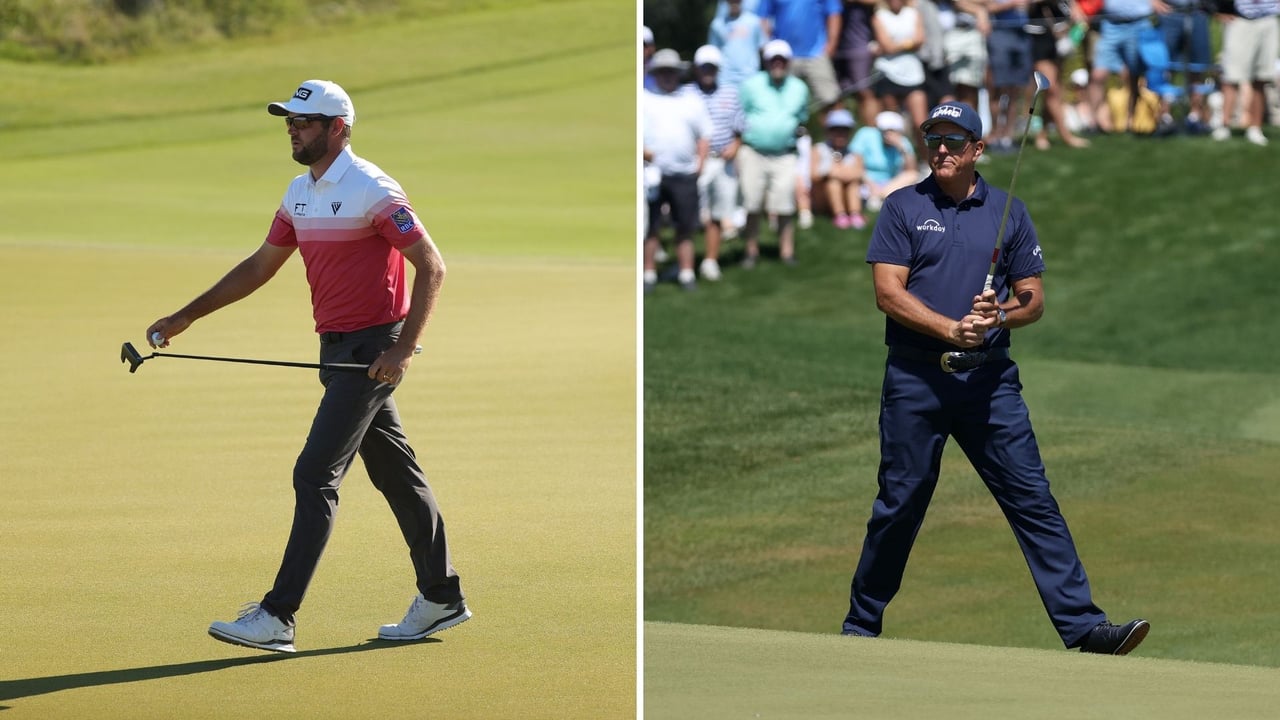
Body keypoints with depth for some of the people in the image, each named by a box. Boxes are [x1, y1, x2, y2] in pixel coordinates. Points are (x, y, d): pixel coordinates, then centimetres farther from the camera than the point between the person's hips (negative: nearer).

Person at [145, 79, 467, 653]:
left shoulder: (370, 190, -16)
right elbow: (260, 266, 20)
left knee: (316, 475, -12)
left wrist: (403, 350, -23)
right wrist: (186, 317, 14)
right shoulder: (300, 193, 11)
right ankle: (442, 597, 22)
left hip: (371, 351, -9)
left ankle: (277, 617, -14)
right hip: (338, 348, 9)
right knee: (395, 472, 14)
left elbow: (432, 267, -17)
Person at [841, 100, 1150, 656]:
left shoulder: (1008, 211, 12)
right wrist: (951, 328, -17)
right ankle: (861, 626, 17)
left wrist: (1002, 315, -12)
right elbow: (888, 292, -5)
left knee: (1033, 499, -6)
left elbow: (1034, 300, 11)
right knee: (899, 504, 3)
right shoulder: (903, 208, 5)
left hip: (990, 378, 2)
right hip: (915, 377, -1)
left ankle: (1082, 627, -11)